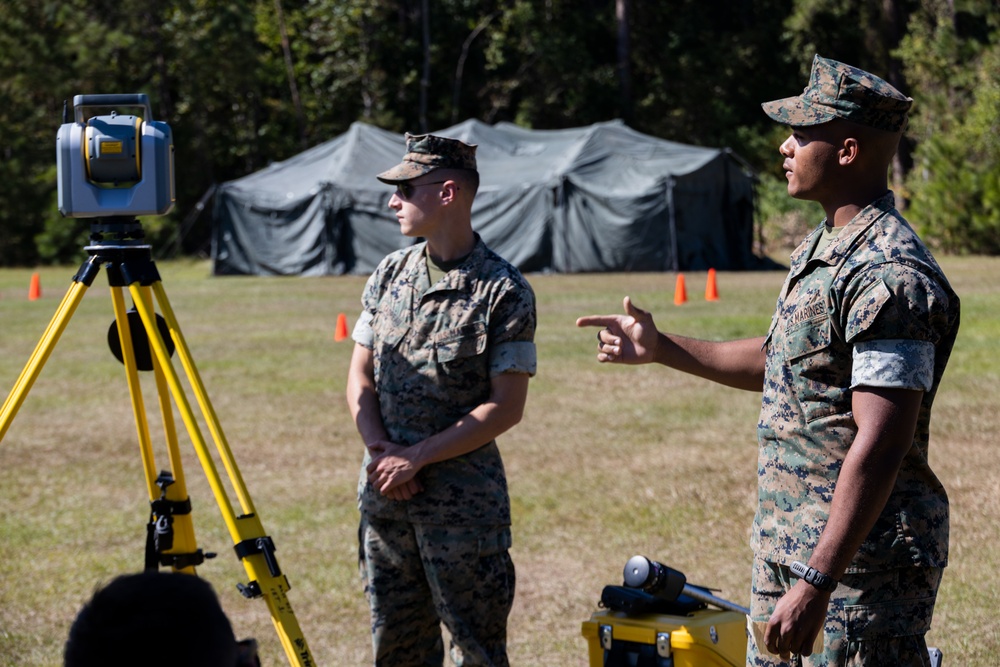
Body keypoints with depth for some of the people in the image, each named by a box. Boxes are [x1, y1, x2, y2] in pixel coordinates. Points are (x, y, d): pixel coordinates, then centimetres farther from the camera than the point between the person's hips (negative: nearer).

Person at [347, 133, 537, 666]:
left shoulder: (504, 291, -11)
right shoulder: (389, 275, 7)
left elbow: (505, 407, -13)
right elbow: (360, 376, 10)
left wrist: (417, 457, -15)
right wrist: (379, 449, -7)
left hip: (463, 499, -6)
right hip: (382, 491, 6)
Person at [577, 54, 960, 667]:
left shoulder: (890, 276, -21)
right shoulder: (820, 250, 12)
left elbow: (879, 450, -26)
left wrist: (816, 582, -28)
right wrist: (660, 349, 27)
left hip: (860, 555, -10)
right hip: (788, 540, 10)